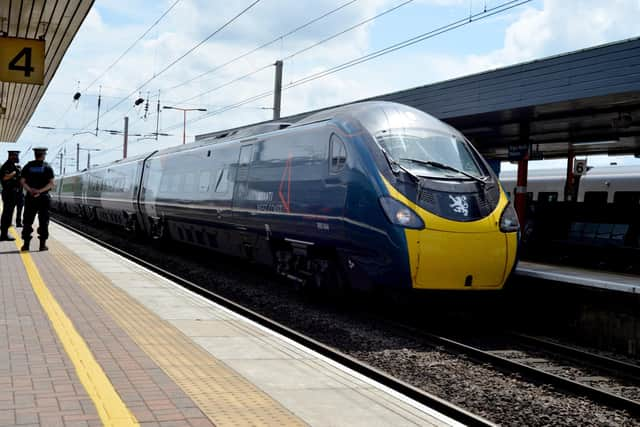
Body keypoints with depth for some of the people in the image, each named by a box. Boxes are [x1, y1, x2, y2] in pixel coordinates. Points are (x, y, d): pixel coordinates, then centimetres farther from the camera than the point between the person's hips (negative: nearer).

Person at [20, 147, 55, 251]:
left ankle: (26, 244, 6)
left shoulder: (28, 166, 5)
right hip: (43, 198, -2)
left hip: (30, 197, 2)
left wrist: (30, 190, -12)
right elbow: (51, 183, -10)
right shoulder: (47, 167, -1)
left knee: (27, 221, 8)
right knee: (43, 221, 4)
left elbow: (22, 181, -4)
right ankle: (43, 244, 2)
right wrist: (40, 191, -13)